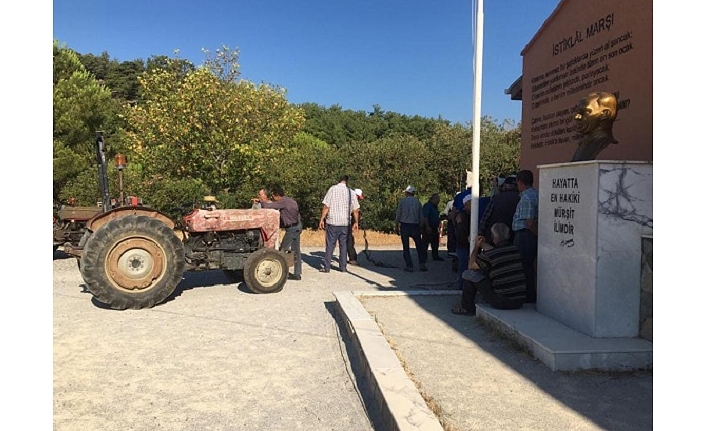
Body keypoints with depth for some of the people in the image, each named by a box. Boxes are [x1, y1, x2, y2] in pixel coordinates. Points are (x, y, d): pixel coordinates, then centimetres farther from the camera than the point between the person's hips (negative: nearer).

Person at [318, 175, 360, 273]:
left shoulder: (332, 189, -5)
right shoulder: (351, 192, 3)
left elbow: (326, 206, -8)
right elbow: (355, 210, 5)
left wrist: (322, 219, -1)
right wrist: (356, 222, 16)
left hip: (332, 222, -2)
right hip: (345, 223, 2)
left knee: (330, 245, 2)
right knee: (344, 245, 10)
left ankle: (326, 267, 3)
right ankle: (343, 267, 13)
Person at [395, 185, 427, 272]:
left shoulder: (402, 201, -1)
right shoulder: (418, 202, 5)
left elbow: (398, 215, -1)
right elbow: (421, 217, 7)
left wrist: (396, 226, 7)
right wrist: (420, 228, 14)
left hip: (404, 225, -1)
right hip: (415, 226, 2)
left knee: (406, 247, 5)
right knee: (419, 246, 11)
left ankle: (409, 266, 4)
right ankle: (422, 264, 4)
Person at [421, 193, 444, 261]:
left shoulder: (435, 206, 16)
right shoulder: (427, 205, -15)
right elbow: (425, 217, -22)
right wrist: (427, 227, -27)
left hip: (434, 228, 10)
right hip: (428, 228, -10)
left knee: (435, 243, 16)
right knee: (425, 243, -5)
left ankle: (435, 256, 26)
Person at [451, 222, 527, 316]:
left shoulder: (489, 255, -13)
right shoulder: (516, 250, 5)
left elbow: (471, 266, 6)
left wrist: (476, 247, 16)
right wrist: (483, 245, 34)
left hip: (501, 302, -6)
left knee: (468, 274, 3)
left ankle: (467, 308, 20)